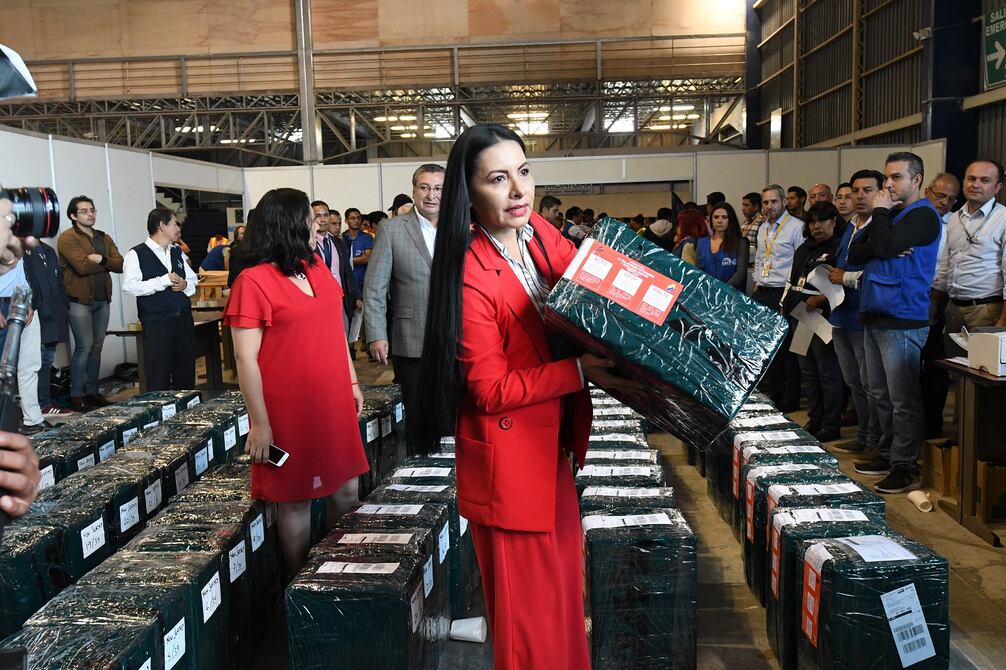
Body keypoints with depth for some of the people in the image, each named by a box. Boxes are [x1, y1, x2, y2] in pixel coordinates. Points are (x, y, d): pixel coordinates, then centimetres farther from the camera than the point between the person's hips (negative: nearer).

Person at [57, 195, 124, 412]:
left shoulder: (104, 239, 15)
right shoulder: (67, 238, -6)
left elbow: (121, 265, 1)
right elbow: (82, 266, -20)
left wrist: (101, 259, -16)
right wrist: (108, 263, -6)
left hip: (102, 300, 7)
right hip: (79, 301, -6)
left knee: (97, 347, 10)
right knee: (84, 347, -8)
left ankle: (92, 392, 18)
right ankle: (76, 395, 0)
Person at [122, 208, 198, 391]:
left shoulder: (177, 252, 17)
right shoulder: (136, 254, -4)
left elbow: (193, 279, 23)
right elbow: (129, 285, -15)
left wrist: (185, 285, 0)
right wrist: (162, 281, -18)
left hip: (184, 319, 6)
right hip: (157, 324, -6)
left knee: (186, 376, 10)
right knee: (159, 381, -1)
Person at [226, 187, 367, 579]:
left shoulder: (317, 269, 9)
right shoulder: (254, 281, -12)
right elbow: (245, 358, -13)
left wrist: (352, 382, 16)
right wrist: (259, 423, -14)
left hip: (334, 406, 7)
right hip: (288, 412, -7)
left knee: (346, 493, 12)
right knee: (296, 502, 6)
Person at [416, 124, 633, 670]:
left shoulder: (542, 235, -1)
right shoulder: (471, 275, -22)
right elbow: (492, 390, -20)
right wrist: (580, 371, -25)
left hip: (553, 448, 8)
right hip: (509, 461, -7)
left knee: (565, 591, 23)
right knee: (529, 613, 8)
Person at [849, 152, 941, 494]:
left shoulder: (922, 215, -8)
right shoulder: (889, 214, 18)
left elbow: (883, 246, -23)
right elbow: (855, 254, 8)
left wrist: (880, 211, -8)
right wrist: (886, 249, -10)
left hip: (903, 320, -9)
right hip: (874, 315, 9)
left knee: (903, 399, -4)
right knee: (881, 395, 14)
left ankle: (905, 467, 3)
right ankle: (888, 454, 25)